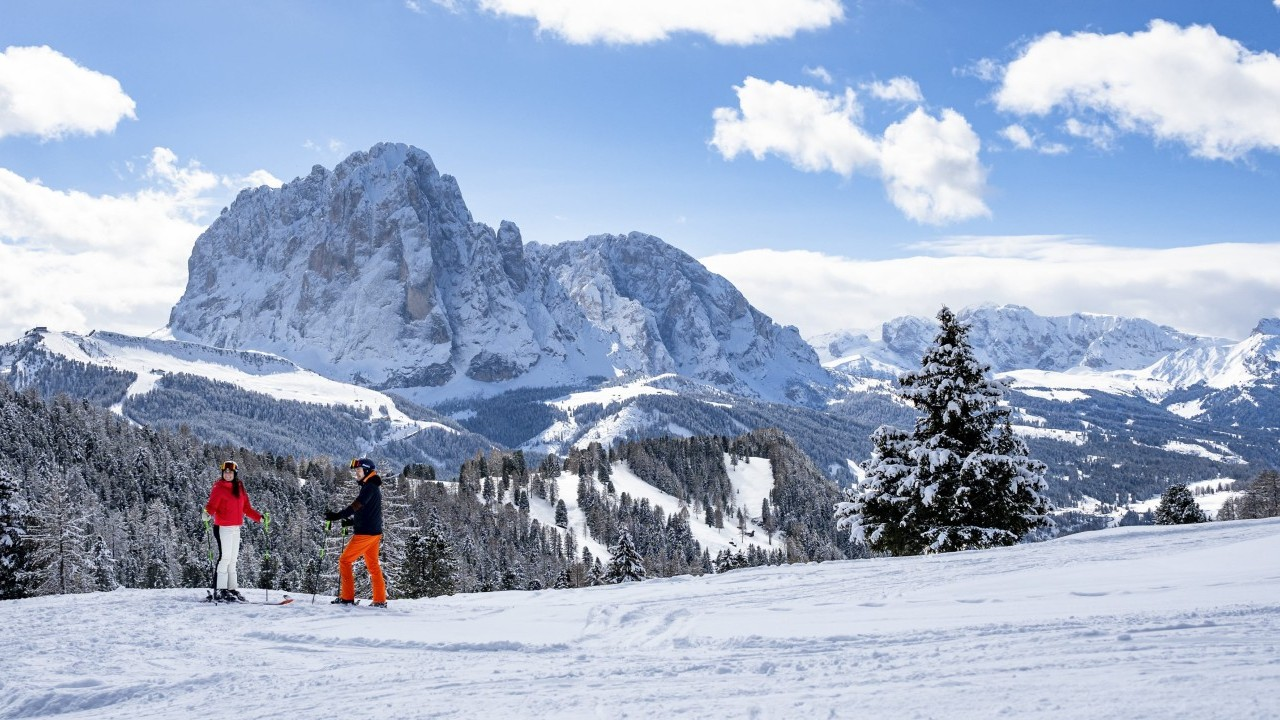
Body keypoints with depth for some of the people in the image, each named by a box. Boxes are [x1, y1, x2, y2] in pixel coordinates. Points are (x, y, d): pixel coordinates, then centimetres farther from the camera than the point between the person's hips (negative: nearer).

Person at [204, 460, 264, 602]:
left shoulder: (240, 488, 13)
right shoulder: (219, 487, -5)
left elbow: (246, 508, 18)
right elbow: (212, 505, -14)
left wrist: (258, 517, 10)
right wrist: (207, 512, -34)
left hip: (236, 528, 7)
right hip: (223, 528, -7)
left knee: (233, 560, 11)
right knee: (225, 558, -10)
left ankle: (232, 588, 17)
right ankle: (220, 591, -7)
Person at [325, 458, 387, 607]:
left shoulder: (369, 487, -13)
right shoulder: (373, 487, 17)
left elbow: (356, 506, -25)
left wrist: (337, 516, -29)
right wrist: (351, 521, 12)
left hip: (365, 533, -10)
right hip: (375, 532, 10)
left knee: (345, 561, -3)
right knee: (373, 566, 13)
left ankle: (347, 597, -4)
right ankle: (380, 601, 14)